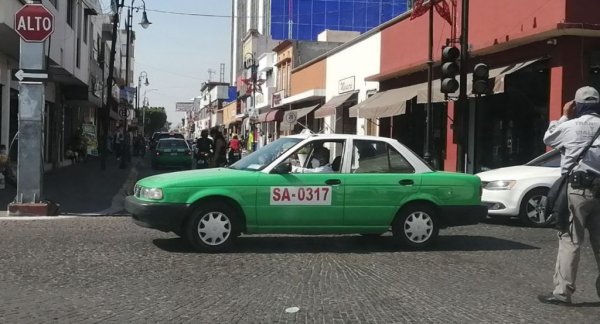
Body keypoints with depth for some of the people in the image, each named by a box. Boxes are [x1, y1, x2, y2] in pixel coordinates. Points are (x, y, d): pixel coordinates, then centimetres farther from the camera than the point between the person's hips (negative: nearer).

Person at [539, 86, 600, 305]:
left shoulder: (571, 126, -4)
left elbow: (548, 138, 14)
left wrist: (564, 116, 17)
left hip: (578, 188, -4)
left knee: (570, 240, -4)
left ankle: (562, 292, -6)